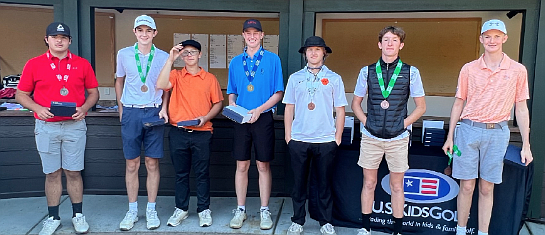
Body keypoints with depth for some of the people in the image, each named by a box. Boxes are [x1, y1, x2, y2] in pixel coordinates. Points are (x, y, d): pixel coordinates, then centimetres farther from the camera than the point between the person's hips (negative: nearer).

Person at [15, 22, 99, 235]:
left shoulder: (82, 64, 5)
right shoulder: (34, 64, 4)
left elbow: (93, 92, 10)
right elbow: (21, 95, 7)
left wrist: (84, 108, -9)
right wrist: (38, 109, -11)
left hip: (74, 126, 0)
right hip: (46, 127, 0)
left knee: (73, 172, 5)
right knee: (52, 173, 8)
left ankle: (78, 215, 18)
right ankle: (53, 217, 20)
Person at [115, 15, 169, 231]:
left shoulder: (163, 57, 3)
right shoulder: (124, 54, 5)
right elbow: (119, 81, 16)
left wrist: (164, 108, -1)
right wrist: (121, 109, 11)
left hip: (154, 112, 0)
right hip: (131, 113, 1)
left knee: (152, 164, 4)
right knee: (132, 164, 5)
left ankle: (151, 211, 15)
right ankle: (132, 211, 17)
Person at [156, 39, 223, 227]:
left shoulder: (210, 78, 6)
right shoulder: (176, 75, 7)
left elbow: (218, 103, 7)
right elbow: (160, 85, -13)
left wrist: (206, 117, -11)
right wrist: (170, 59, -14)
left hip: (202, 133, -1)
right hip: (178, 133, 1)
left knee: (202, 173, 6)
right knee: (181, 173, 11)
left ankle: (204, 210, 18)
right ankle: (181, 209, 24)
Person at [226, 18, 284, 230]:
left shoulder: (272, 59, 1)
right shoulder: (235, 62, 10)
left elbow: (278, 93, -3)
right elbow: (232, 92, 15)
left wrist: (258, 110, -14)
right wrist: (233, 105, -7)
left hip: (263, 118, -2)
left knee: (263, 165, 4)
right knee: (242, 165, 7)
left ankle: (265, 210, 15)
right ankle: (240, 210, 18)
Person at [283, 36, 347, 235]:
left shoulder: (334, 78, 4)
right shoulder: (295, 78, 7)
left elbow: (340, 110, 4)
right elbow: (289, 108, 9)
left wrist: (338, 137, 0)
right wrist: (288, 135, 5)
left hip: (326, 140, -1)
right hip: (298, 140, 1)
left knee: (324, 184, 8)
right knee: (299, 183, 10)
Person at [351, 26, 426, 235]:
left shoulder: (411, 72, 0)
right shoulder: (367, 71, 3)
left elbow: (421, 107, 6)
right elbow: (355, 103, 12)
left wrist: (403, 123, -3)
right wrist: (366, 122, 0)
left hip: (398, 139, -1)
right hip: (371, 137, 1)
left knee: (397, 186, 9)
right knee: (369, 183, 9)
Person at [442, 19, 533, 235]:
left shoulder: (518, 70, 3)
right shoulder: (469, 69, 4)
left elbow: (521, 109, 4)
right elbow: (458, 104, 8)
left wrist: (526, 145, 1)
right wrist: (450, 137, 6)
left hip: (497, 133, 0)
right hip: (468, 130, 0)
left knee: (487, 188, 8)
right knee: (466, 186, 5)